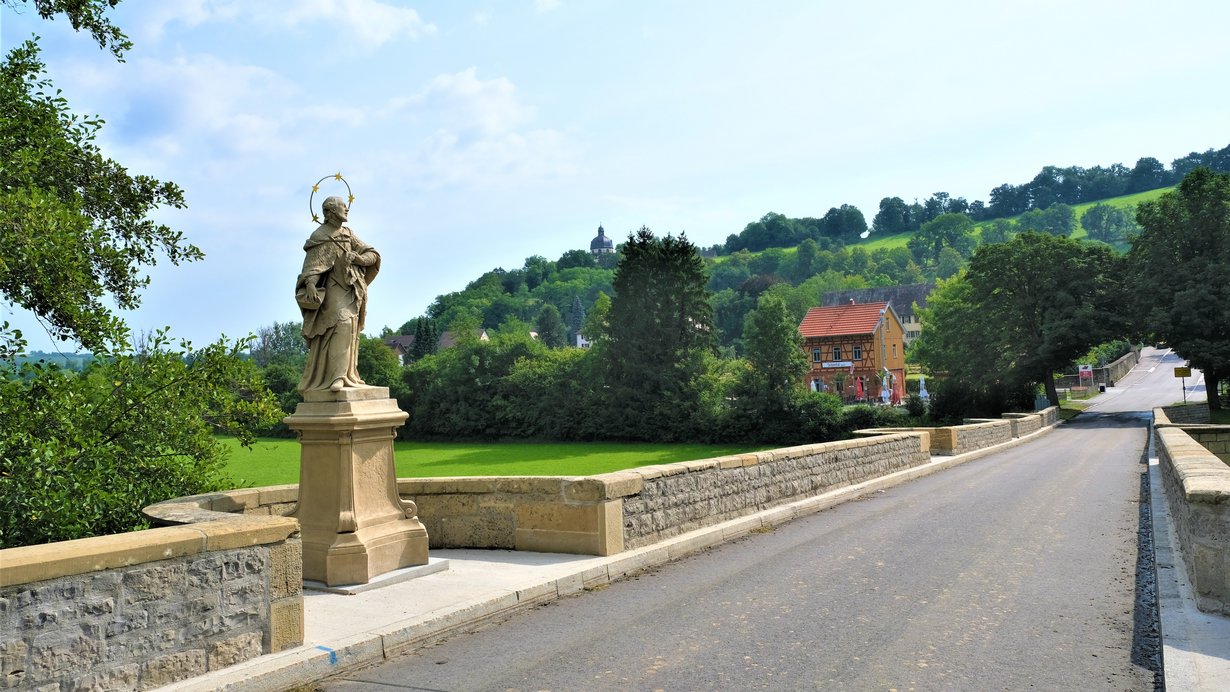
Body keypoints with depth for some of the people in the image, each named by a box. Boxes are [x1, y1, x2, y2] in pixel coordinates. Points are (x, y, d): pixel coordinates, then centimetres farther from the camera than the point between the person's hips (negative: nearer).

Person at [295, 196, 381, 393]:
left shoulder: (348, 234, 15)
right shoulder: (320, 236, -4)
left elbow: (373, 255, 12)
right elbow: (311, 265, -15)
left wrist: (356, 257, -8)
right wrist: (310, 284, -33)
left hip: (352, 290, 7)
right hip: (333, 289, -6)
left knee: (349, 332, 5)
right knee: (342, 323, -23)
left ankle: (346, 376, 10)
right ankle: (337, 377, -28)